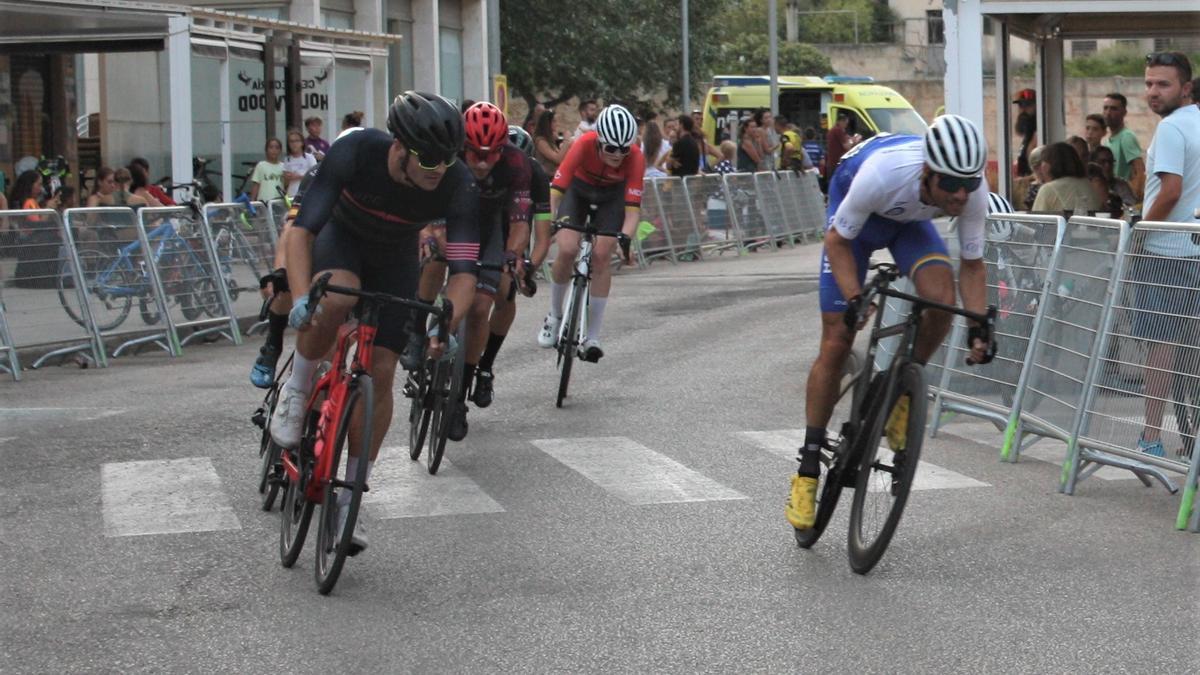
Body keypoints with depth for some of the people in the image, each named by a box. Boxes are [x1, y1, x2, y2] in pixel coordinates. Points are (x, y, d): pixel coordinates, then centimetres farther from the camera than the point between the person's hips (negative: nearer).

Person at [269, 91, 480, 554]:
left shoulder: (459, 188, -31)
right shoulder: (355, 152, -35)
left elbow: (463, 270, -32)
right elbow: (302, 230, -35)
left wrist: (444, 325, -50)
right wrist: (301, 297, -50)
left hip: (395, 259, 2)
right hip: (341, 238, -2)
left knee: (380, 373, -7)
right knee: (335, 301, -37)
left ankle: (349, 500, 6)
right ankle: (297, 391, -9)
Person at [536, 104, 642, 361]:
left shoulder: (635, 157, -33)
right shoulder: (585, 145, -36)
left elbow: (633, 207, -34)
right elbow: (556, 187, -38)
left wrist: (625, 238, -51)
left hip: (612, 195, 0)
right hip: (578, 188, 0)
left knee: (601, 255, -15)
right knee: (567, 250, -18)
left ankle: (593, 338, -6)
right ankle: (554, 316, 8)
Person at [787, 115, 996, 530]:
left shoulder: (974, 191, -31)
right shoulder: (882, 173, -42)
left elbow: (972, 264, -14)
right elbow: (838, 241, -25)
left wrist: (978, 328, -25)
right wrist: (854, 300, -37)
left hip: (910, 220, 3)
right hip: (856, 218, -3)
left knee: (942, 298, -28)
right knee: (836, 343, -6)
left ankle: (901, 396, -3)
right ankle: (808, 470, 3)